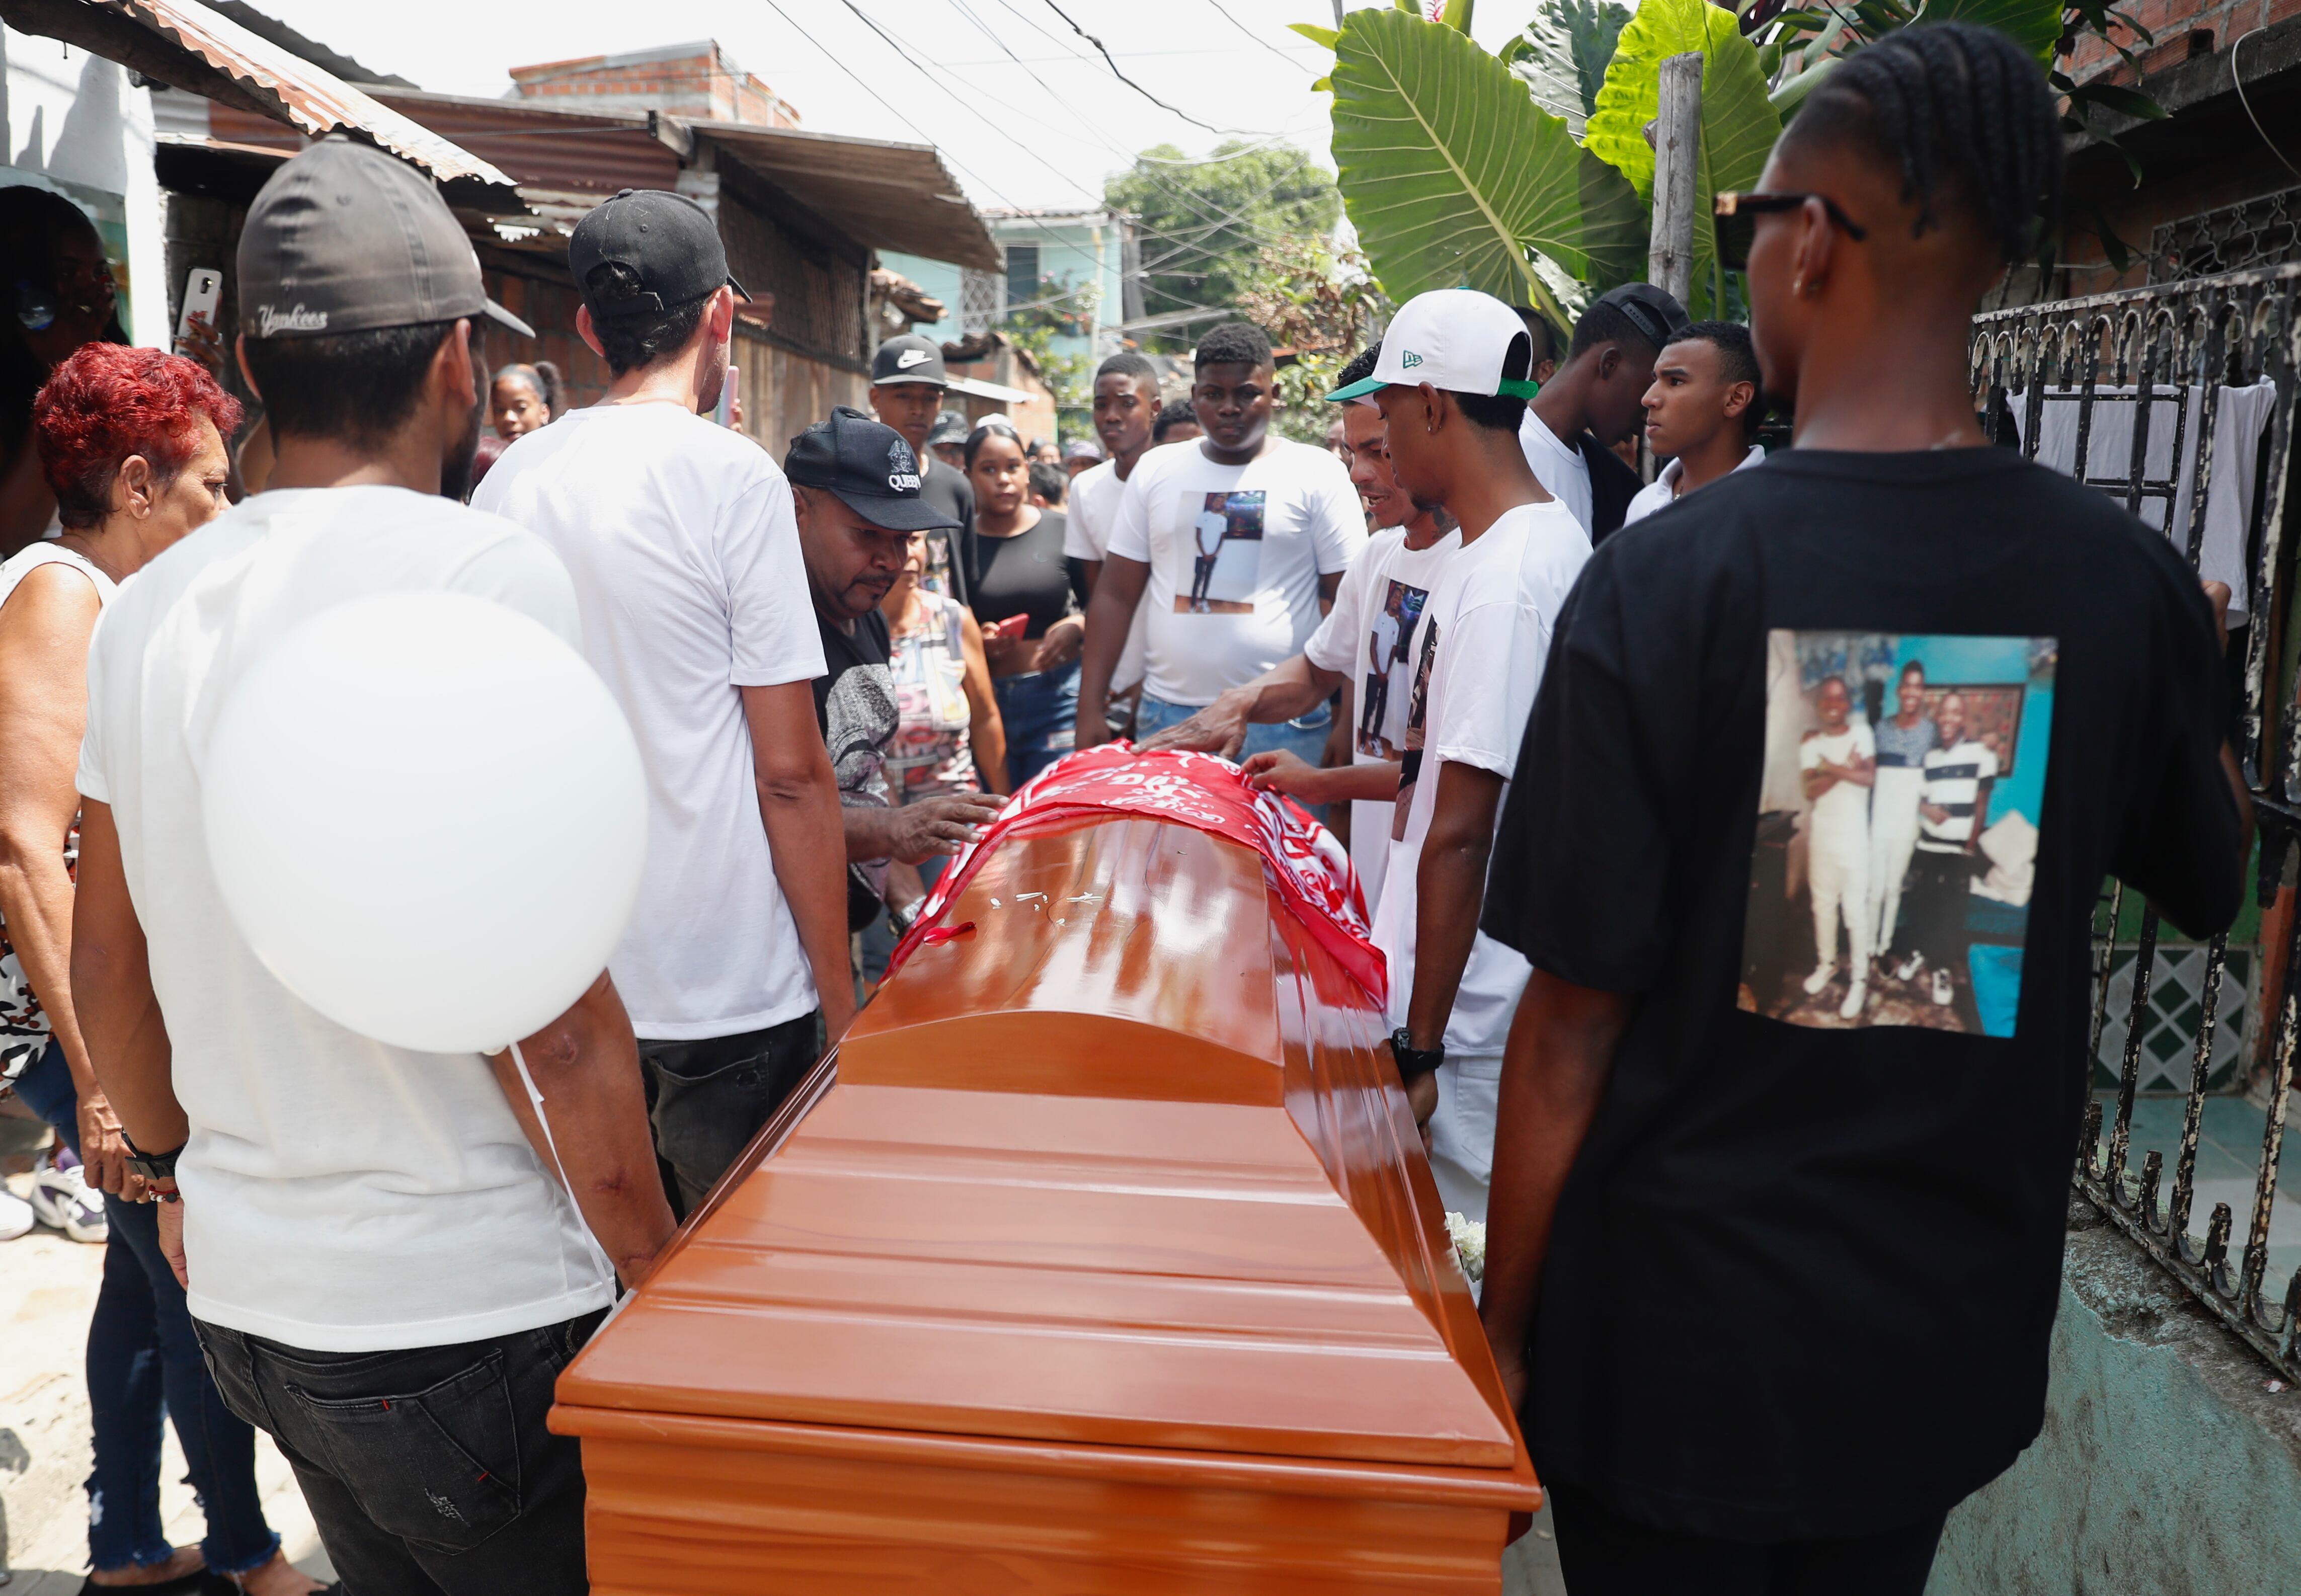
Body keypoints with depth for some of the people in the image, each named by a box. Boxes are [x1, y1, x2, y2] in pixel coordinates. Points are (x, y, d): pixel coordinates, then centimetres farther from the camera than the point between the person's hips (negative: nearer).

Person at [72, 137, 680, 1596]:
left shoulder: (148, 609, 4)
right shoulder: (488, 572, -18)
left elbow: (107, 959, 12)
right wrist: (660, 1266, -10)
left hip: (245, 1295, 7)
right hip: (464, 1313, -7)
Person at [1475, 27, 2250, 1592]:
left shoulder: (1665, 577, -20)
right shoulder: (2132, 580, -9)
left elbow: (1573, 1021, -17)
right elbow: (2210, 880, 10)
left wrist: (1506, 1327, -4)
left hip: (1685, 1336, -4)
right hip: (1957, 1341, 4)